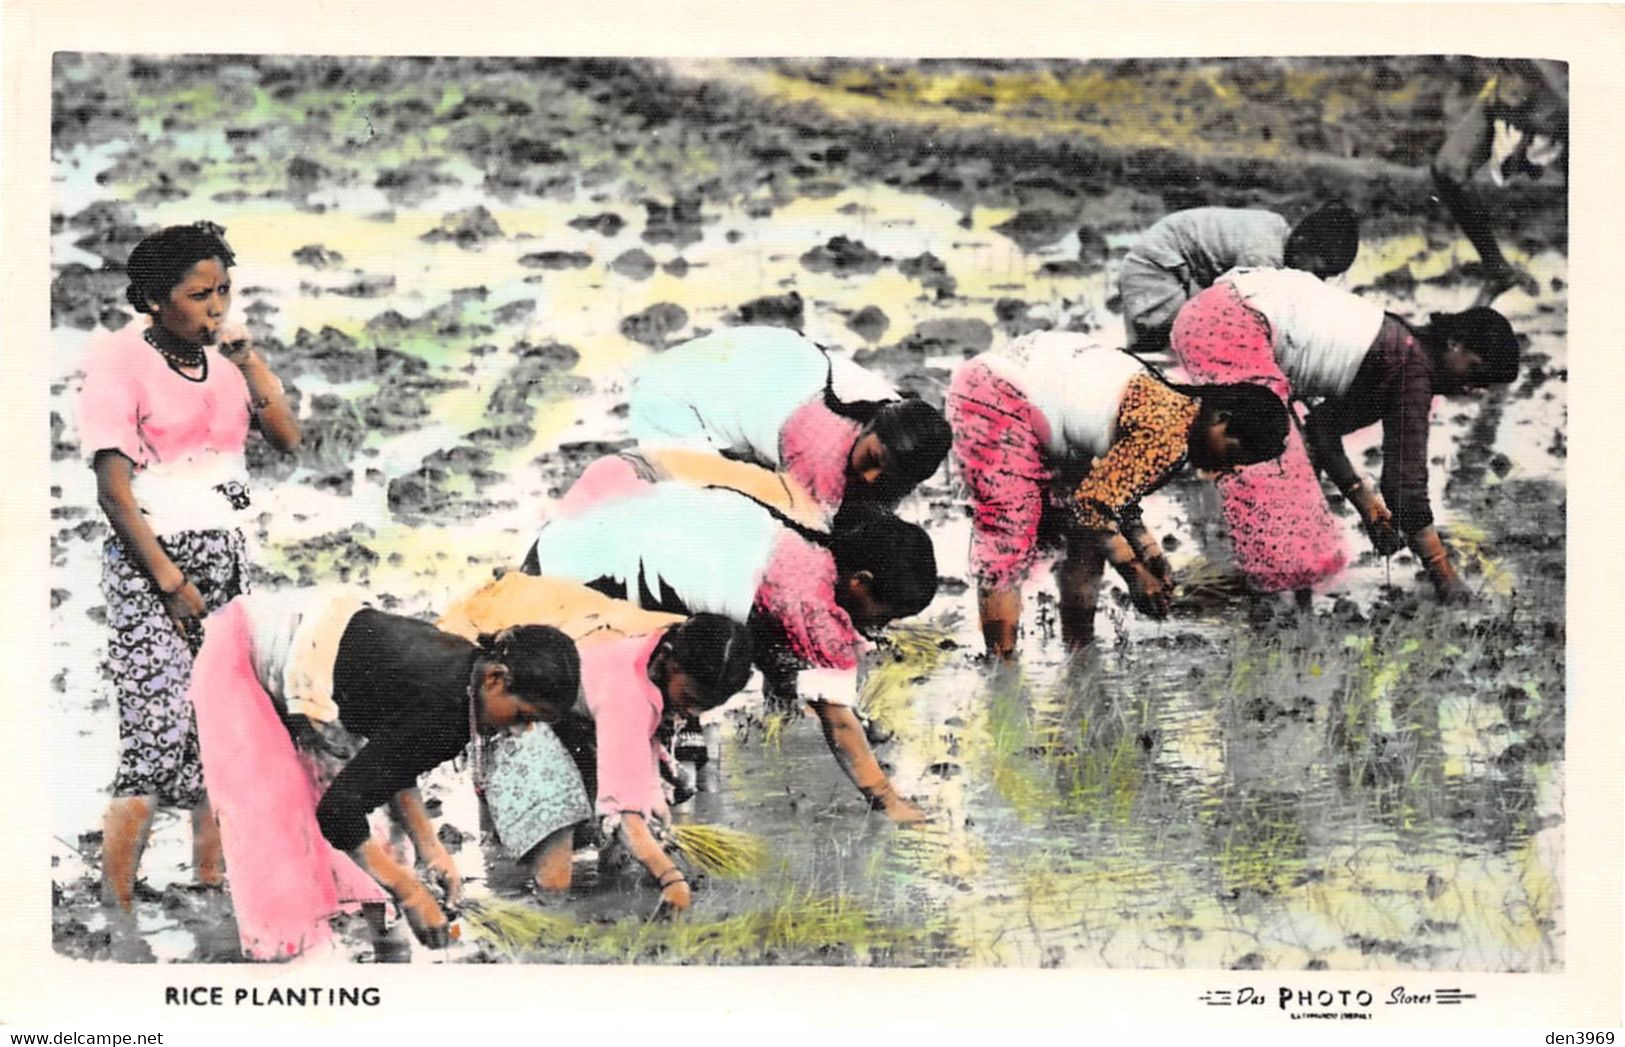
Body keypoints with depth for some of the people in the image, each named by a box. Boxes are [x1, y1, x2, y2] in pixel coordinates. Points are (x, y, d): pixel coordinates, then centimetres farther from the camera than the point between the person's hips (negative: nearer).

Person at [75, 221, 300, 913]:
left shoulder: (225, 354, 10)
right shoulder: (119, 360, -8)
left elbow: (287, 439, 5)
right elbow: (114, 489, -11)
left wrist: (247, 361, -5)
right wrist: (169, 580, -14)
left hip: (225, 554, 6)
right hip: (149, 558, -6)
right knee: (159, 733, -14)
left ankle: (210, 885, 11)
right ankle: (115, 906, -8)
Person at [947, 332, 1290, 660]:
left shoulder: (1174, 406, 5)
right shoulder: (1169, 437, -24)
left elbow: (1115, 492, 10)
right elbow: (1093, 503, -20)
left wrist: (1150, 552, 1)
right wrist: (1135, 573, -10)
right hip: (997, 399, -10)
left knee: (1087, 539, 10)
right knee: (1009, 544, -13)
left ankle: (1078, 653, 14)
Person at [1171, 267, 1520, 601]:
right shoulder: (1412, 372, -8)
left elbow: (1322, 427, 21)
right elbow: (1405, 478, -10)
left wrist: (1366, 502, 18)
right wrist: (1444, 575, -7)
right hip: (1232, 327, -10)